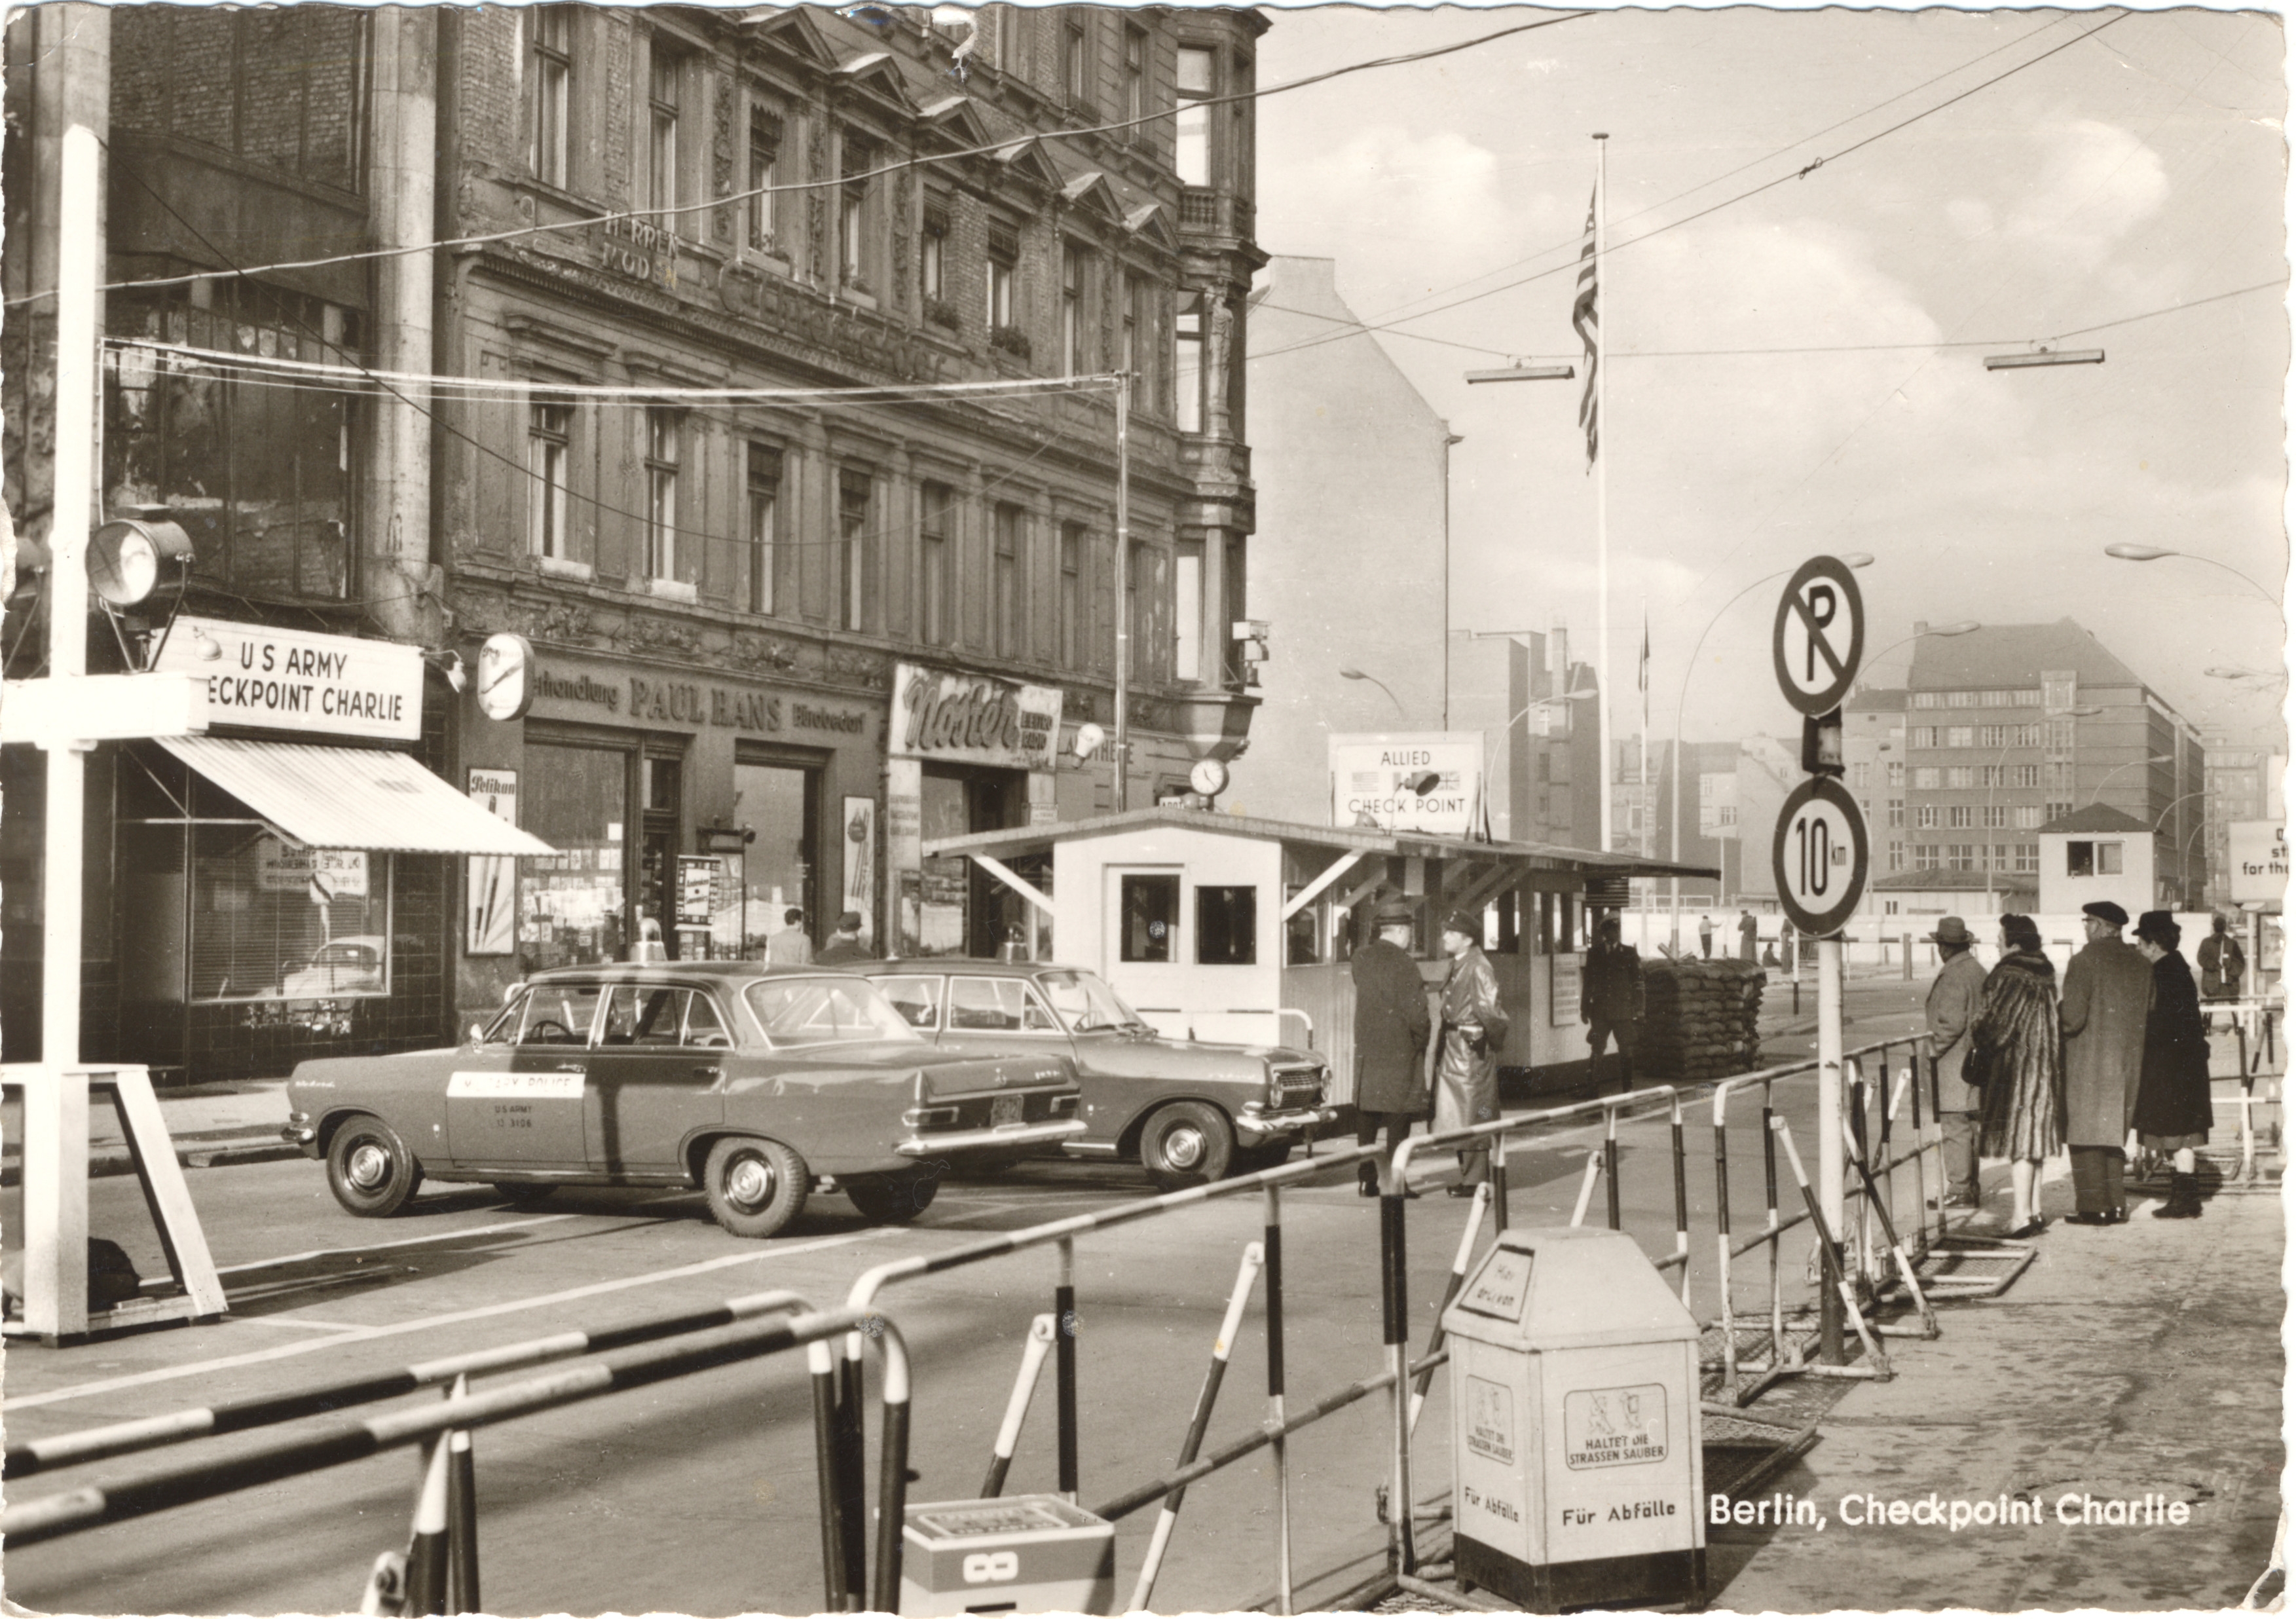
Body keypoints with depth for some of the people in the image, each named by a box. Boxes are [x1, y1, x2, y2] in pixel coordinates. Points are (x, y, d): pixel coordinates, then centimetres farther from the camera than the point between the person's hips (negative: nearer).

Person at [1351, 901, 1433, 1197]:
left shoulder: (1361, 959, 5)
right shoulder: (1404, 964, -15)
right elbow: (1416, 1014, -17)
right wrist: (1423, 1036, 1)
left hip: (1367, 1051, 6)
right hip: (1400, 1051, -6)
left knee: (1366, 1117, 10)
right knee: (1399, 1117, 0)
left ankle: (1366, 1178, 11)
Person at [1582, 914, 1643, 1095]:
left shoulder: (1629, 953, 6)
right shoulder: (1594, 954, 11)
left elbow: (1638, 981, 4)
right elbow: (1588, 983, 13)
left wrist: (1638, 1007, -4)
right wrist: (1585, 1009, 8)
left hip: (1623, 1011, -1)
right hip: (1600, 1011, 1)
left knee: (1627, 1051, 0)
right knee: (1596, 1050, -3)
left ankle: (1627, 1088, 9)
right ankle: (1593, 1091, 0)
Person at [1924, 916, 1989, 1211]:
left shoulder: (1952, 976, -17)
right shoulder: (1980, 971, 12)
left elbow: (1951, 1023, -22)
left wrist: (1933, 1049, -11)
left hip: (1954, 1064, -10)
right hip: (1975, 1062, 10)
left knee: (1955, 1128, -6)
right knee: (1971, 1128, 14)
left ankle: (1959, 1191, -5)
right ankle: (1971, 1187, 19)